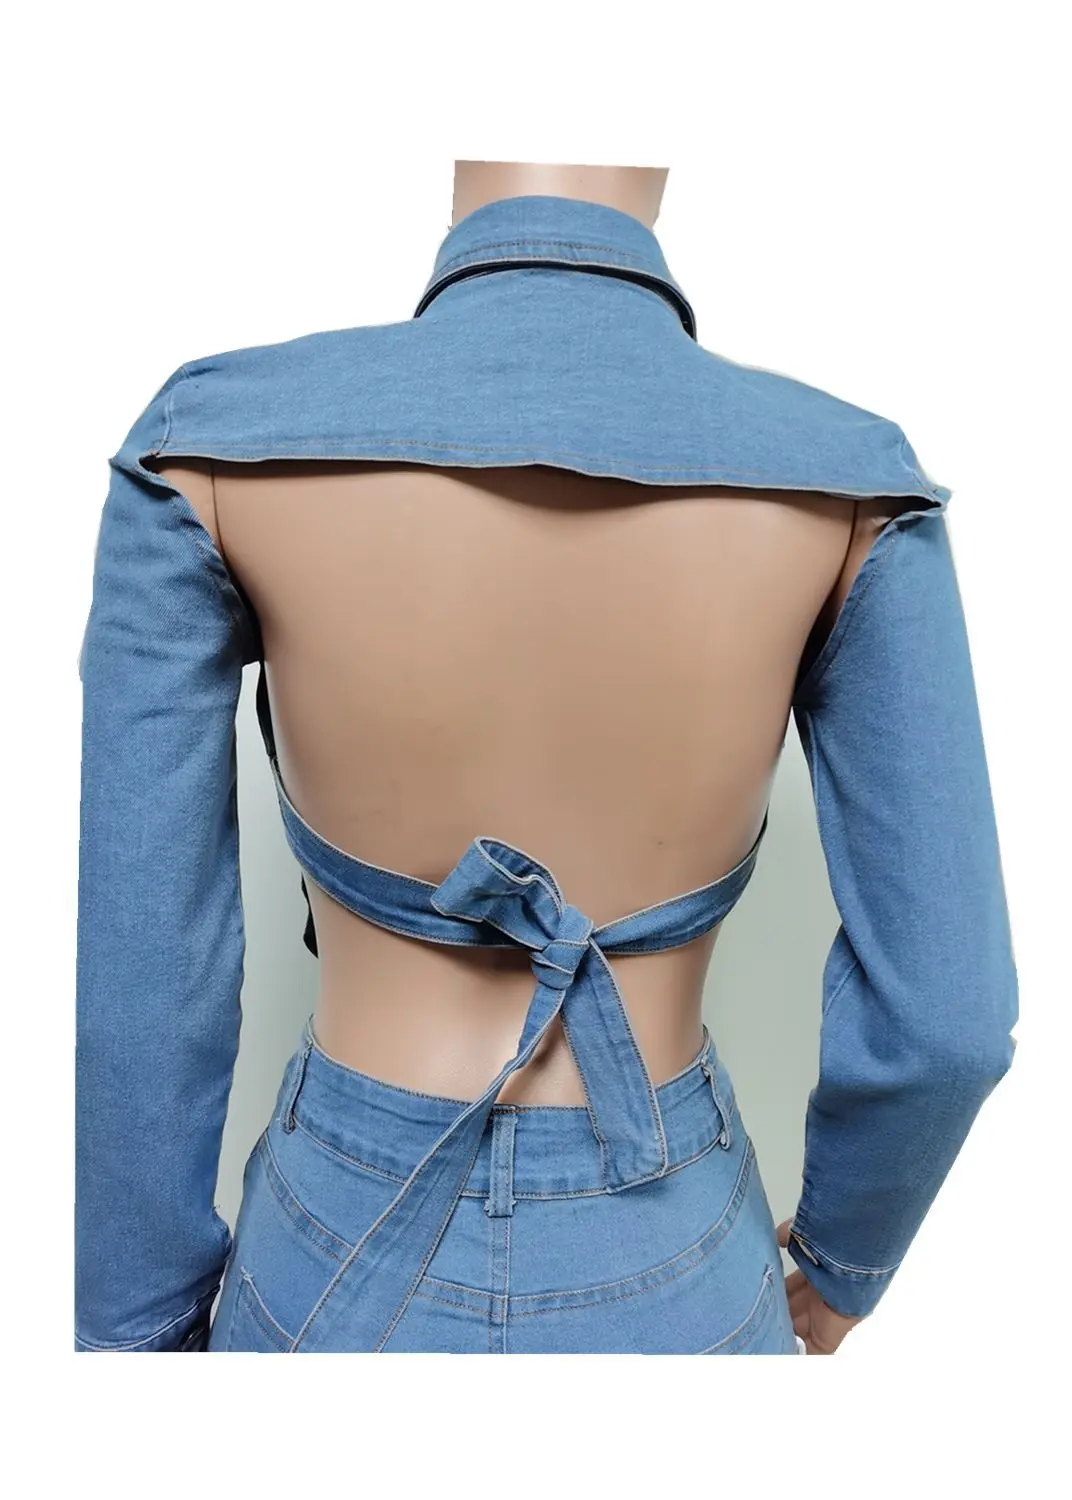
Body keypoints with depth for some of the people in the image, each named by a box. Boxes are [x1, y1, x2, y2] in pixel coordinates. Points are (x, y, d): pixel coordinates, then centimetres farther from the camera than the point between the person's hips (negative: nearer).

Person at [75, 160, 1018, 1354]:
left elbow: (133, 992, -14)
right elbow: (941, 1010, -12)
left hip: (354, 1265, 0)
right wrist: (850, 1245, 11)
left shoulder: (214, 444, -18)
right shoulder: (847, 484, -16)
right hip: (662, 1282, 1)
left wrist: (140, 1327, 5)